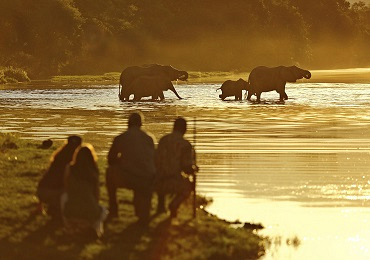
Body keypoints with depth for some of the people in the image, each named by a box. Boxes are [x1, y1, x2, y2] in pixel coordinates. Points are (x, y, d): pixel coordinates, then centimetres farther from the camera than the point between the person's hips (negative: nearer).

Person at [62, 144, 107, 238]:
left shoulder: (70, 169, -5)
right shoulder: (94, 172, -5)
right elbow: (96, 193, 7)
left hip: (70, 213, 1)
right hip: (90, 214, -1)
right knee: (103, 211, 35)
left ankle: (67, 221, 18)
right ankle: (96, 223, 5)